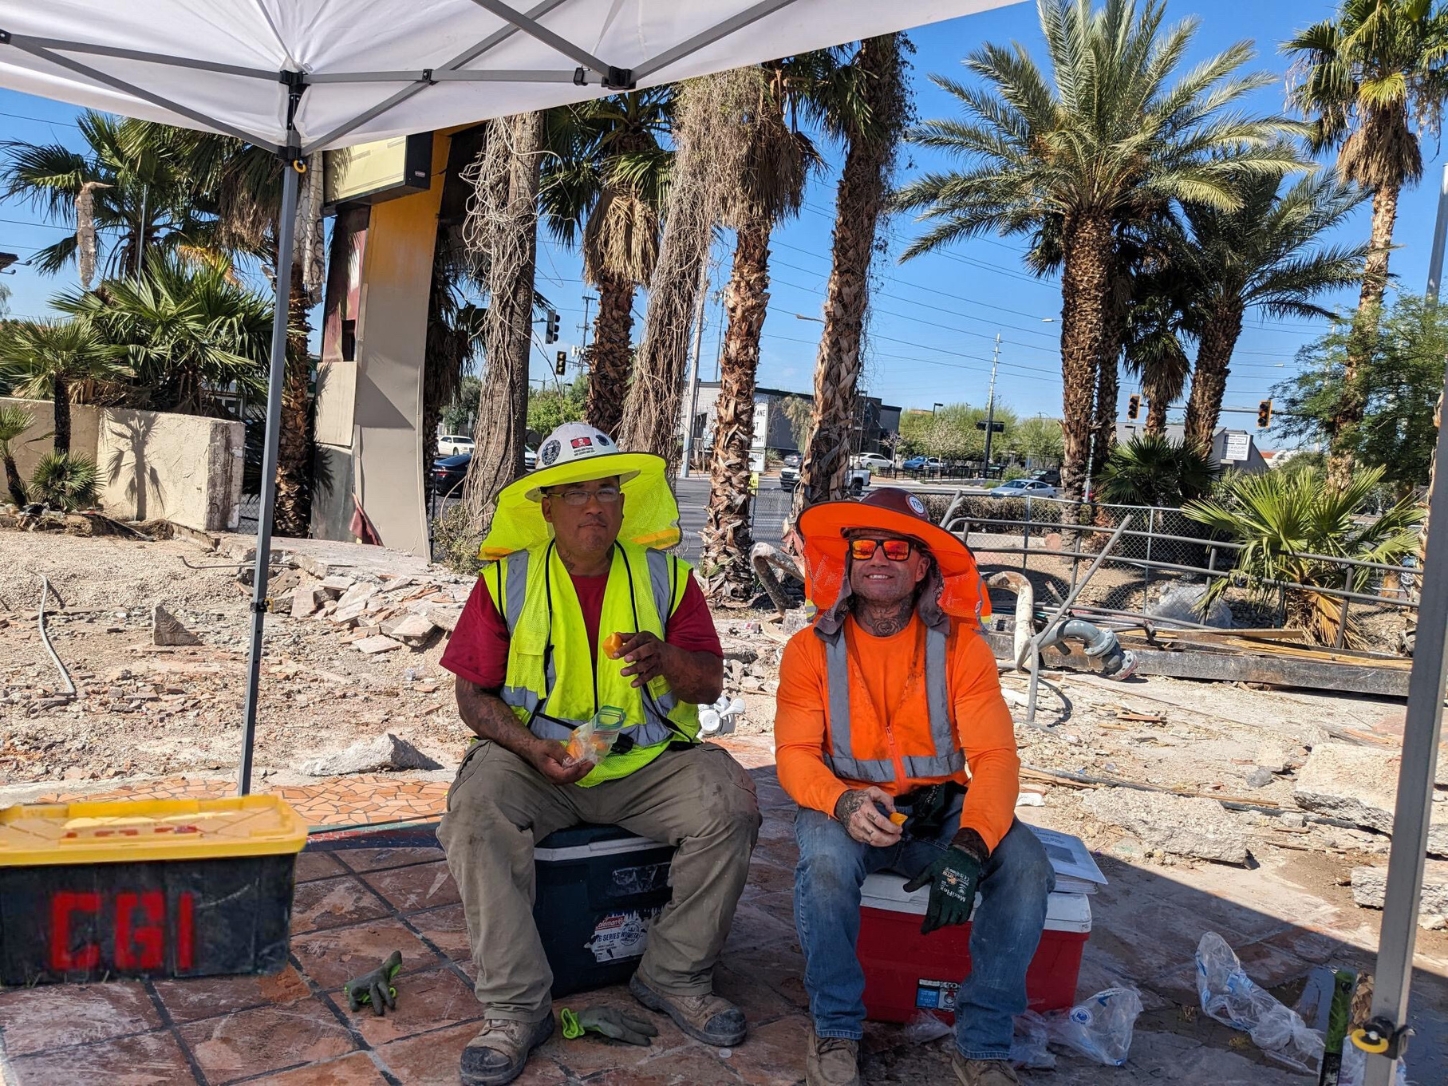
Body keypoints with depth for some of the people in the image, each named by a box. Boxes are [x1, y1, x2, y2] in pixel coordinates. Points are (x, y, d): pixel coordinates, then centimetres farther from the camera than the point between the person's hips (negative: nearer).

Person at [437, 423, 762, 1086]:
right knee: (476, 809, -30)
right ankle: (515, 1007, -16)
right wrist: (532, 747, -19)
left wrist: (666, 660, -21)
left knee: (730, 802, -24)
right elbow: (472, 693, 0)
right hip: (536, 760, -1)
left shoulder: (665, 576, 4)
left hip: (648, 762, 1)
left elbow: (709, 684, 3)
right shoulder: (508, 580, 0)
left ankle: (674, 977, -3)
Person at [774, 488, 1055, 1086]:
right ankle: (835, 1031, -10)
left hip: (940, 812, 1)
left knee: (1025, 863, -25)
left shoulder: (961, 645, -5)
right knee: (824, 853, -34)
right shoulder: (811, 648, -4)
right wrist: (843, 803, -33)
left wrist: (969, 846, -31)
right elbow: (795, 754, -10)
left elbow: (995, 756, -13)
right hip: (848, 808, -1)